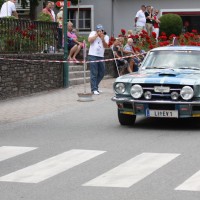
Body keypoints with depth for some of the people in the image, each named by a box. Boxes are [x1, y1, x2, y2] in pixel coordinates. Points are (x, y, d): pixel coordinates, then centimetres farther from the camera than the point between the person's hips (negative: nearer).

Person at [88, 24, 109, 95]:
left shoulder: (105, 37, 10)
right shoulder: (93, 33, 2)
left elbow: (106, 46, -4)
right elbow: (89, 40, -16)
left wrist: (102, 39, -17)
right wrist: (96, 35, -11)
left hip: (101, 56, 5)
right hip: (93, 56, -5)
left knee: (101, 73, 11)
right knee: (94, 73, -8)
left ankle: (95, 86, 27)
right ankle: (94, 89, -7)